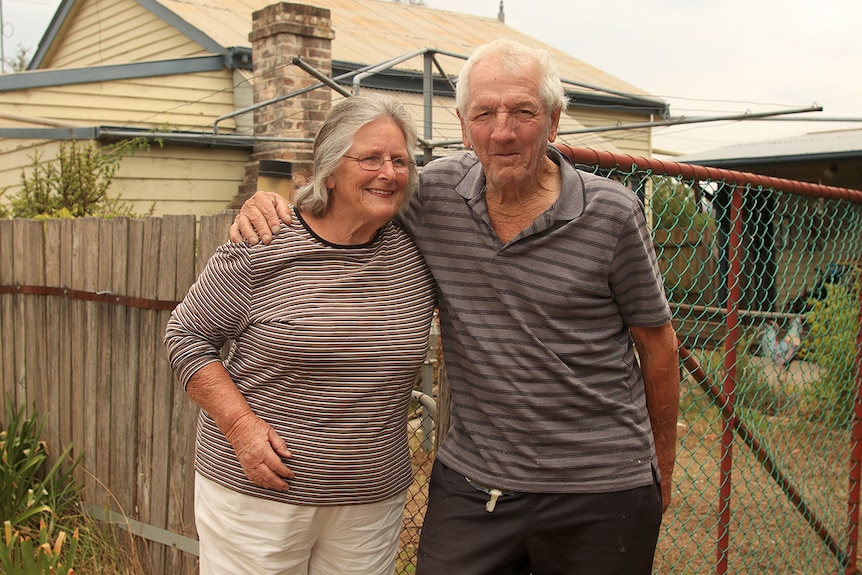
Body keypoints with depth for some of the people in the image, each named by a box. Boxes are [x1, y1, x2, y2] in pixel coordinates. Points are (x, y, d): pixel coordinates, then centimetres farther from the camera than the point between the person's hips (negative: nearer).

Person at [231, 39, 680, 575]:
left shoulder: (612, 213, -9)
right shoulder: (437, 190, -3)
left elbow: (659, 347, 1)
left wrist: (662, 469, 10)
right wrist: (267, 202, -5)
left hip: (600, 493, -1)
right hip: (470, 481, 2)